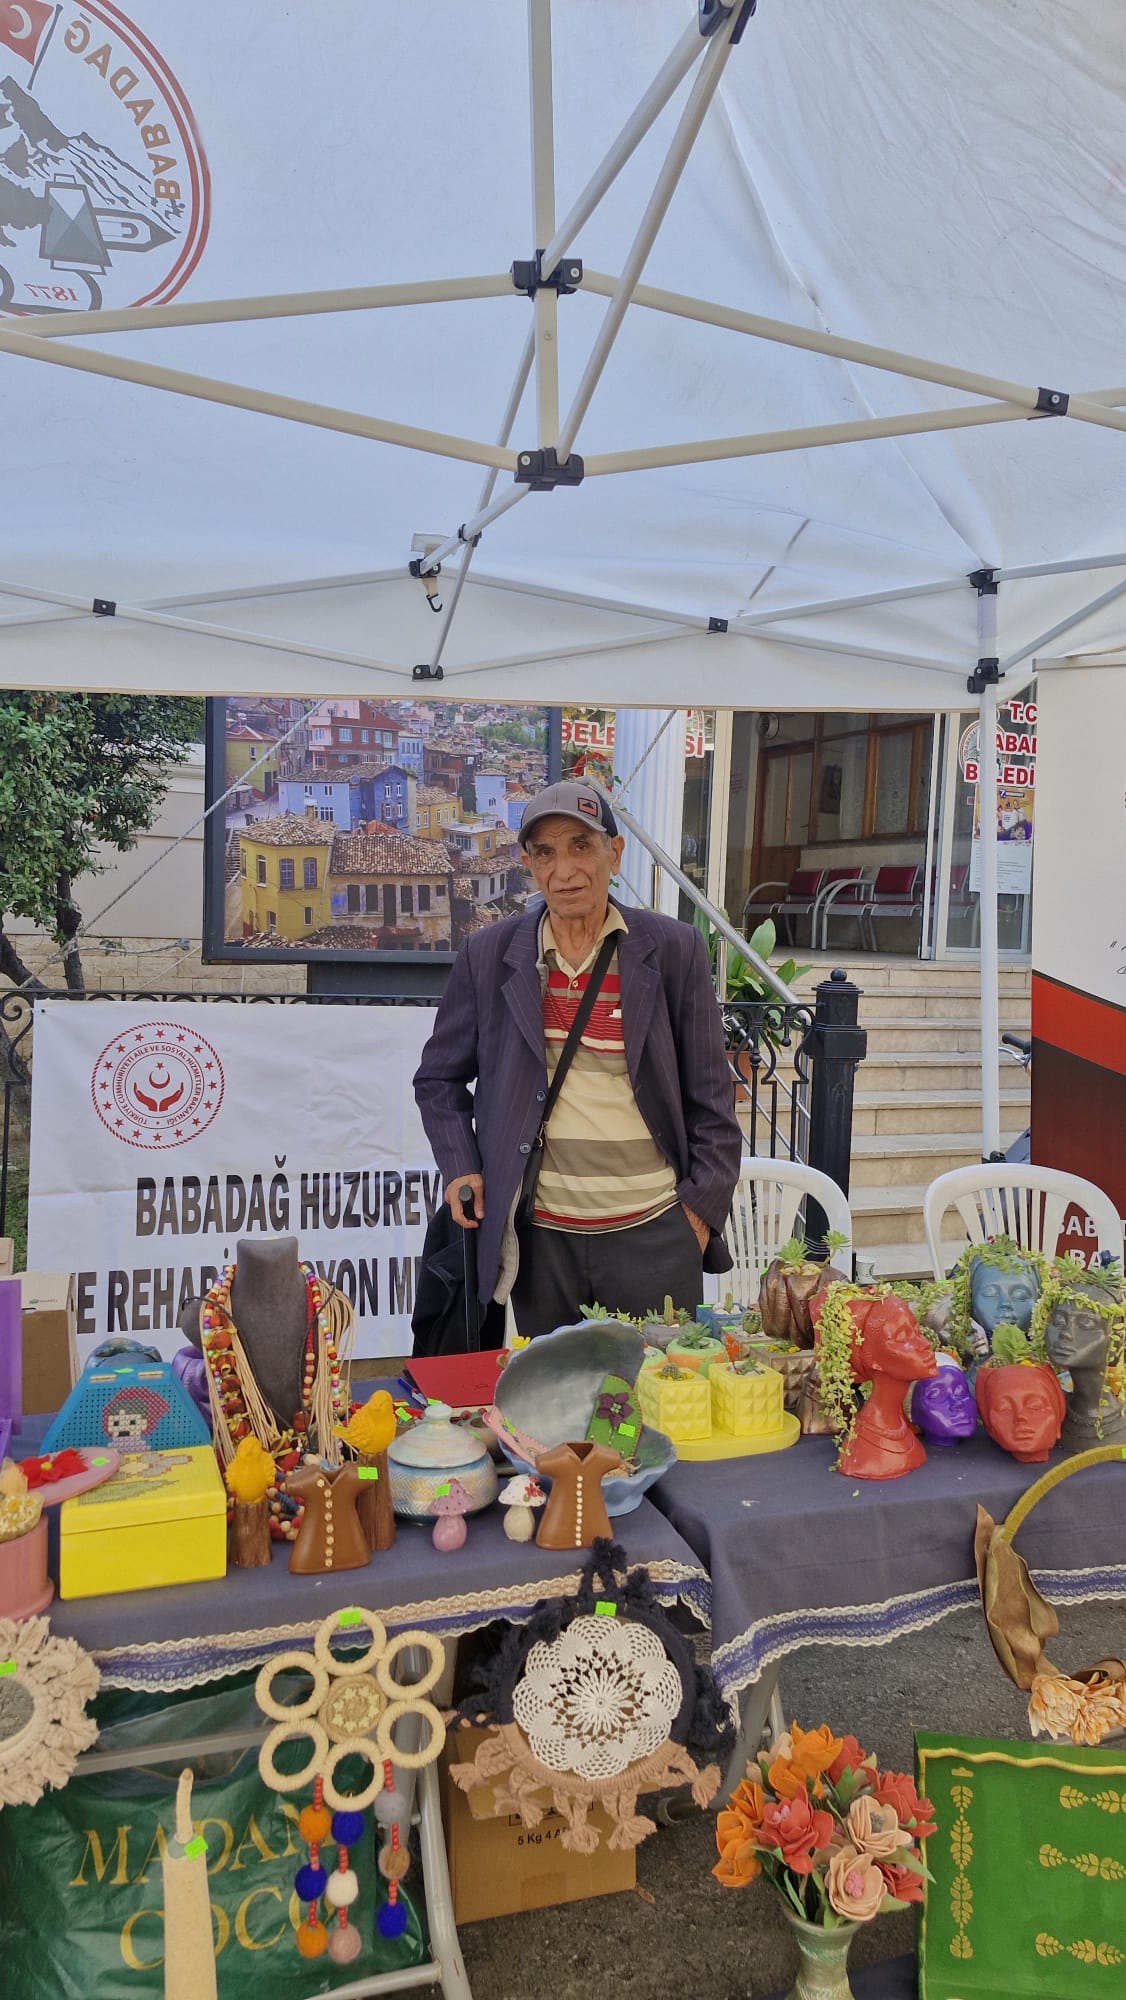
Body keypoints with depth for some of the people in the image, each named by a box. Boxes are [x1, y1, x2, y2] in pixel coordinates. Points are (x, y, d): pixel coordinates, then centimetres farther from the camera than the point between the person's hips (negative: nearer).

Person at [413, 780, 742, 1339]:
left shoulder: (674, 950, 0)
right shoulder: (488, 955, 2)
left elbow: (710, 1096, 3)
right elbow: (438, 1078, 13)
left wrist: (701, 1207, -2)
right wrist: (459, 1167, 0)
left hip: (653, 1232, -1)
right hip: (539, 1235, 1)